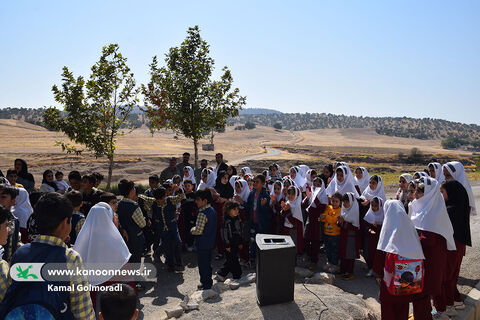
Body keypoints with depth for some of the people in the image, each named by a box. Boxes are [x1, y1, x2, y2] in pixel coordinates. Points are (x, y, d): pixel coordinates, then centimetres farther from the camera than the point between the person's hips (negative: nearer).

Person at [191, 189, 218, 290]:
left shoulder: (203, 213, -23)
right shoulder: (212, 210, 5)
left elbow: (198, 231, -25)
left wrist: (192, 230, -5)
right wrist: (195, 228, 13)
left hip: (203, 244, -9)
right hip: (210, 242, 9)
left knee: (203, 264, 4)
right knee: (207, 263, 20)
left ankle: (205, 285, 14)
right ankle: (208, 282, 32)